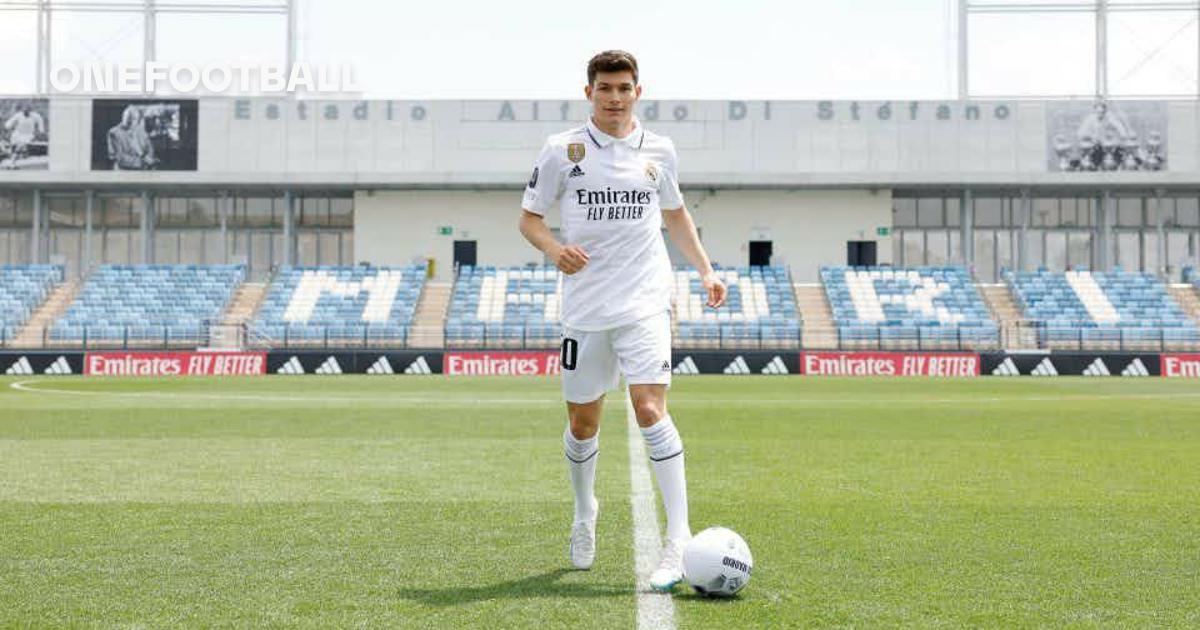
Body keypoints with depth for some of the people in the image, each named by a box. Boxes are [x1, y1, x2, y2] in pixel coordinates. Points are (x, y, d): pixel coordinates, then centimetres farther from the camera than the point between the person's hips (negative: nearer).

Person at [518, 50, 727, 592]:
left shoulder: (659, 150, 7)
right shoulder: (562, 150, 1)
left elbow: (675, 214, 22)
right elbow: (529, 217, 6)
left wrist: (705, 270, 13)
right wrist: (555, 249, -15)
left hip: (645, 303, 0)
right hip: (584, 308, 1)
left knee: (650, 408, -17)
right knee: (583, 421, 10)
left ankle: (679, 540, -15)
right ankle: (585, 517, 38)